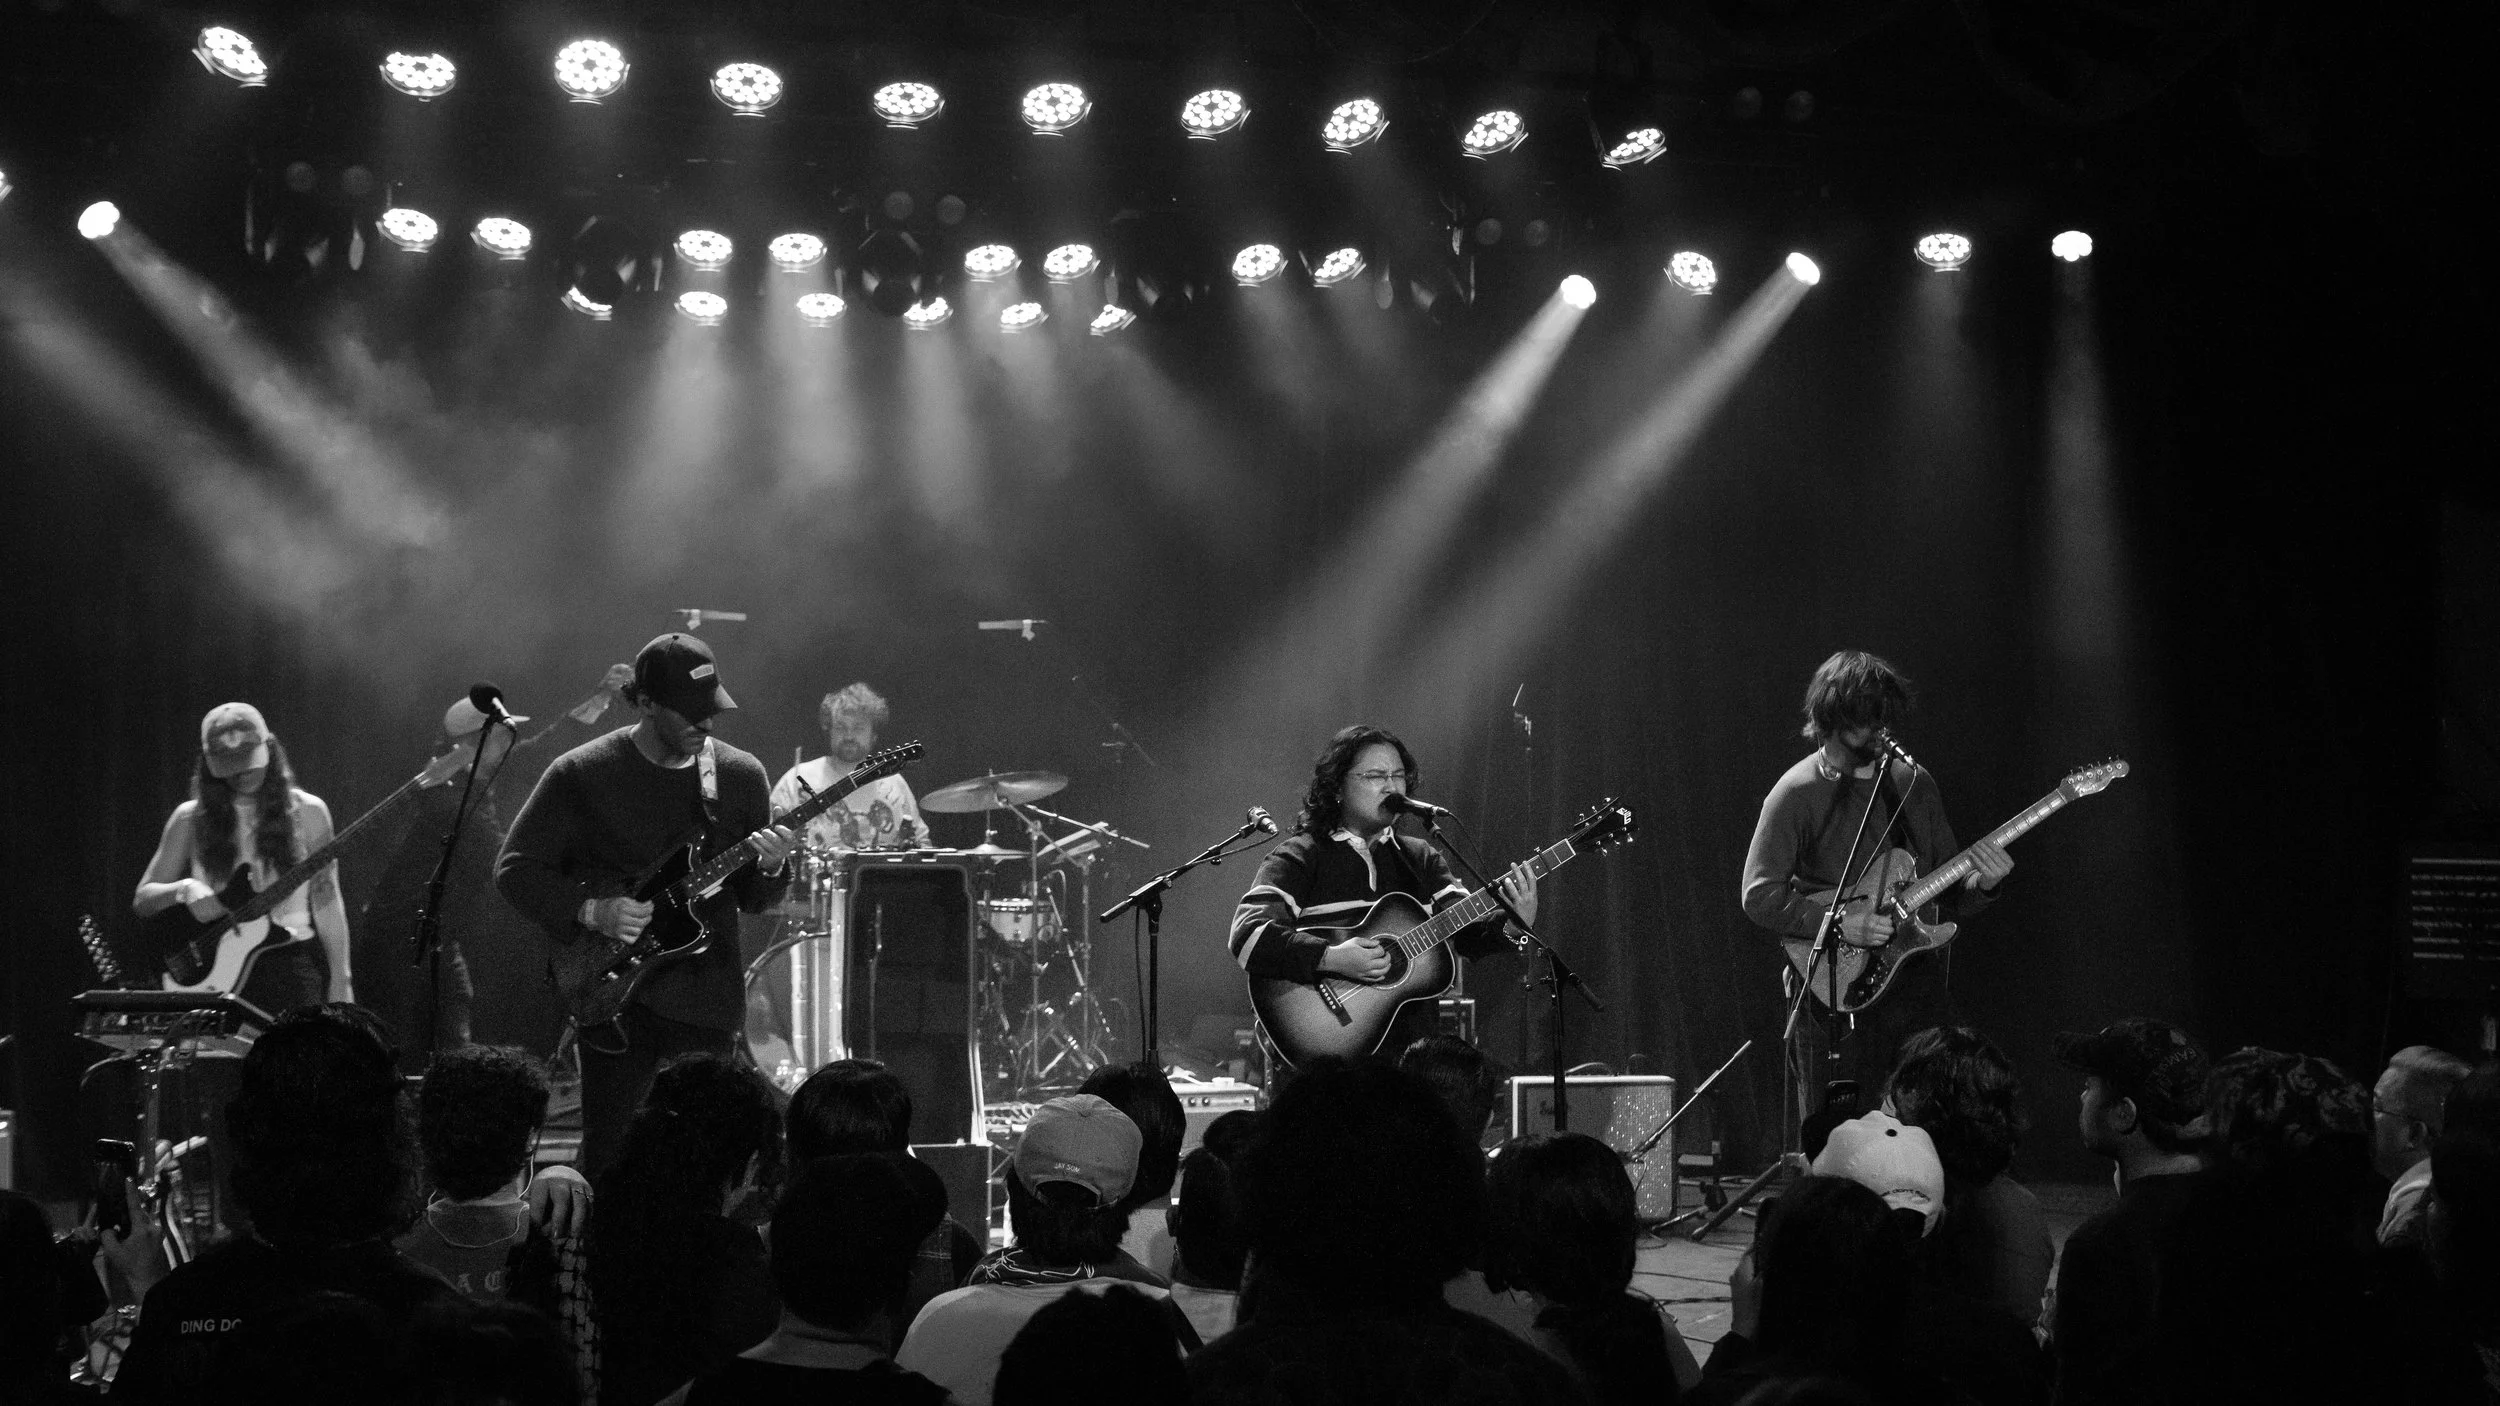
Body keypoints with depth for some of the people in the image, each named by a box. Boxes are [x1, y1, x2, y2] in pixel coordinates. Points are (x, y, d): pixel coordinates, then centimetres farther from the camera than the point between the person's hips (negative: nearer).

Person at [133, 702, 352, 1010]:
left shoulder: (305, 812, 4)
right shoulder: (190, 819, 6)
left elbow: (326, 901, 4)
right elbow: (142, 900, 9)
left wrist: (340, 980, -2)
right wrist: (184, 889, -12)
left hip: (291, 969, -1)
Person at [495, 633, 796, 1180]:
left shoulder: (740, 776, 5)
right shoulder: (581, 775, -4)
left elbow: (753, 898, 12)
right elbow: (515, 867, -1)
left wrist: (771, 869, -11)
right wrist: (591, 911, -16)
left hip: (706, 998, 2)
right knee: (608, 1156, -1)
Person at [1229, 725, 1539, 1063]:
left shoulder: (1420, 859, 18)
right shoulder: (1299, 857, 1)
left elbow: (1467, 933, 7)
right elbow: (1247, 936, -13)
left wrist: (1513, 925, -14)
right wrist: (1331, 958, -25)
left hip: (1412, 1046, 5)